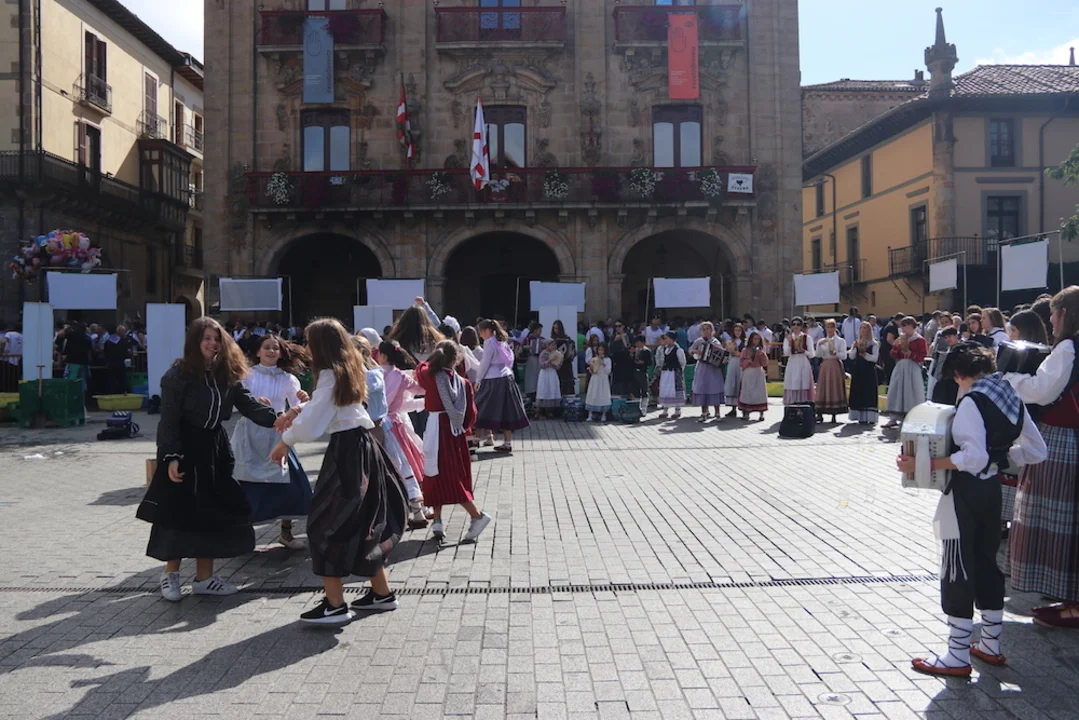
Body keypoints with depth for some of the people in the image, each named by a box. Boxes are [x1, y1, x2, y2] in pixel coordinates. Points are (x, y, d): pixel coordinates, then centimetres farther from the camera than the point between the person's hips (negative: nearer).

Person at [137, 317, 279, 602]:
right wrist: (171, 457, -19)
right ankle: (171, 574, 18)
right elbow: (169, 420, -12)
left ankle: (204, 577, 18)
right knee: (179, 514, 0)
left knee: (212, 513, 8)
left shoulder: (226, 374, 5)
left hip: (215, 449, 6)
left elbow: (248, 404, -4)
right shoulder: (177, 375, -11)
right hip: (186, 450, -6)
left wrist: (275, 419, -21)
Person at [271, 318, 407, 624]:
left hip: (346, 450, -10)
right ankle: (382, 593, 24)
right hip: (362, 446, 10)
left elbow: (311, 425, -17)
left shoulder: (331, 374, -13)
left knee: (328, 522, -3)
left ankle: (335, 605, 0)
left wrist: (285, 441, -1)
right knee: (363, 521, 16)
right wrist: (299, 409, 10)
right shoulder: (350, 368, 15)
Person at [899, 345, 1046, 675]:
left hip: (966, 492, -8)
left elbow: (973, 457, -26)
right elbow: (1036, 451, 12)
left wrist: (924, 465, -25)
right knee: (987, 563, 19)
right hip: (993, 488, 8)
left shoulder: (971, 402, -18)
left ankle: (958, 656, 9)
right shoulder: (1011, 398, 6)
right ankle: (990, 645, 30)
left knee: (958, 571, 0)